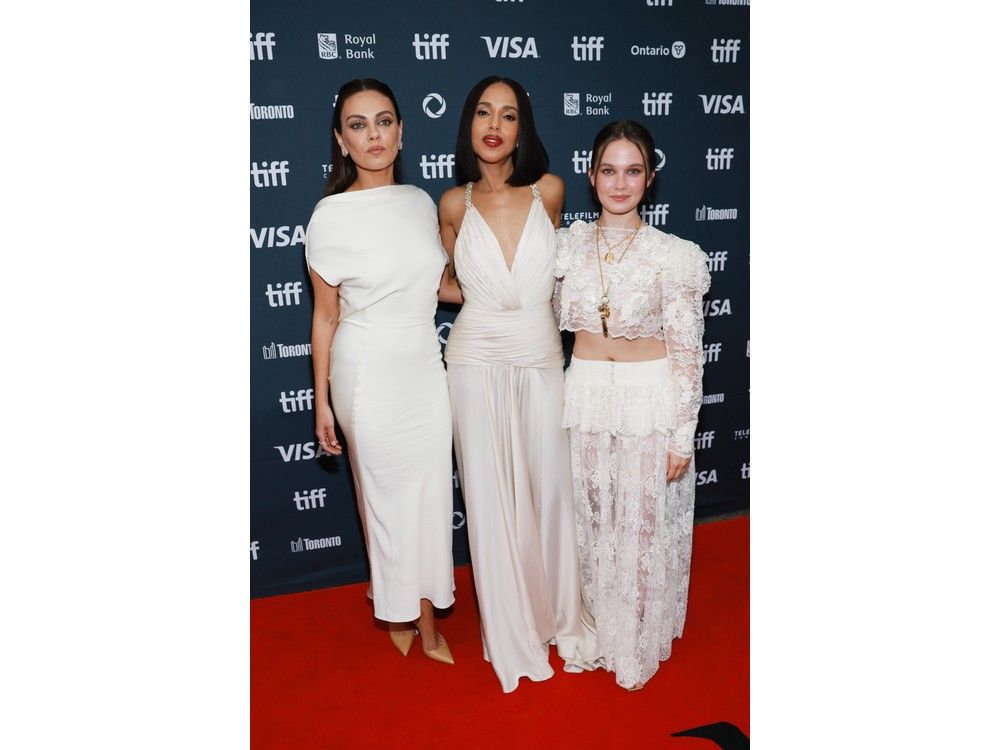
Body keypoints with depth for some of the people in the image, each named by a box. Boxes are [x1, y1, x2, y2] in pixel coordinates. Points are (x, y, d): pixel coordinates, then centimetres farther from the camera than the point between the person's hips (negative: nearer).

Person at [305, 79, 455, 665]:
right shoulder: (331, 217, -12)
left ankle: (425, 615, 31)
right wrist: (322, 401, -3)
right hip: (369, 372, -4)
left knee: (430, 490, 11)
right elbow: (326, 315, -6)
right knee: (388, 491, 10)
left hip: (425, 366, 5)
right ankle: (401, 610, 36)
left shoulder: (421, 203, 2)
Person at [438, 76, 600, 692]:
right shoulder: (455, 204, 0)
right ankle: (512, 632, 26)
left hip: (541, 360, 0)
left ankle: (562, 617, 31)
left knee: (551, 488, 8)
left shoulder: (548, 191, -1)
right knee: (490, 496, 7)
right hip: (476, 363, 0)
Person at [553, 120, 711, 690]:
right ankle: (597, 630, 38)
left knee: (645, 526, 10)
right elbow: (559, 324, 9)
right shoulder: (569, 244, 0)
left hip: (650, 400, -3)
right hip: (586, 396, 3)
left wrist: (683, 435, -8)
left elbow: (687, 350, -8)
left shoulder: (673, 255, -10)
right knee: (593, 521, 15)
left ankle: (638, 646, 33)